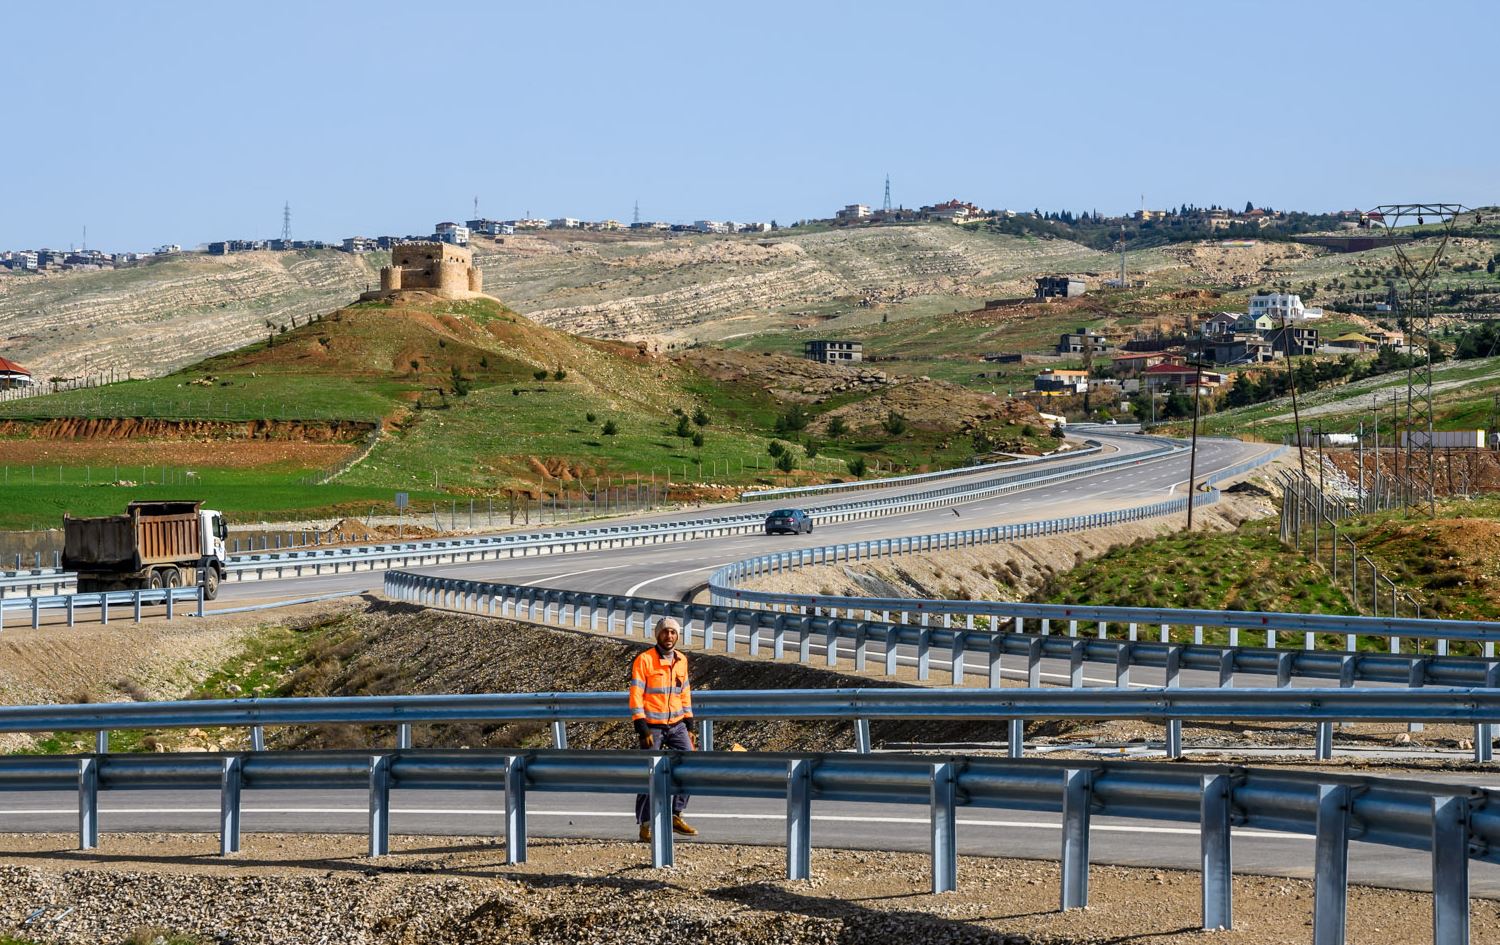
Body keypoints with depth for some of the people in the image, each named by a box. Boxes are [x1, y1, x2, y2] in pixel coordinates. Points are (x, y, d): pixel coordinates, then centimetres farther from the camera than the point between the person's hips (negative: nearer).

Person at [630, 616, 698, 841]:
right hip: (653, 727, -5)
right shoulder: (644, 660, -8)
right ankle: (646, 825, 5)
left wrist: (689, 726, 13)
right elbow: (636, 696, -11)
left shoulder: (681, 661, 10)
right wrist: (642, 730, -16)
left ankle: (676, 816, 4)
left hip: (676, 725, 5)